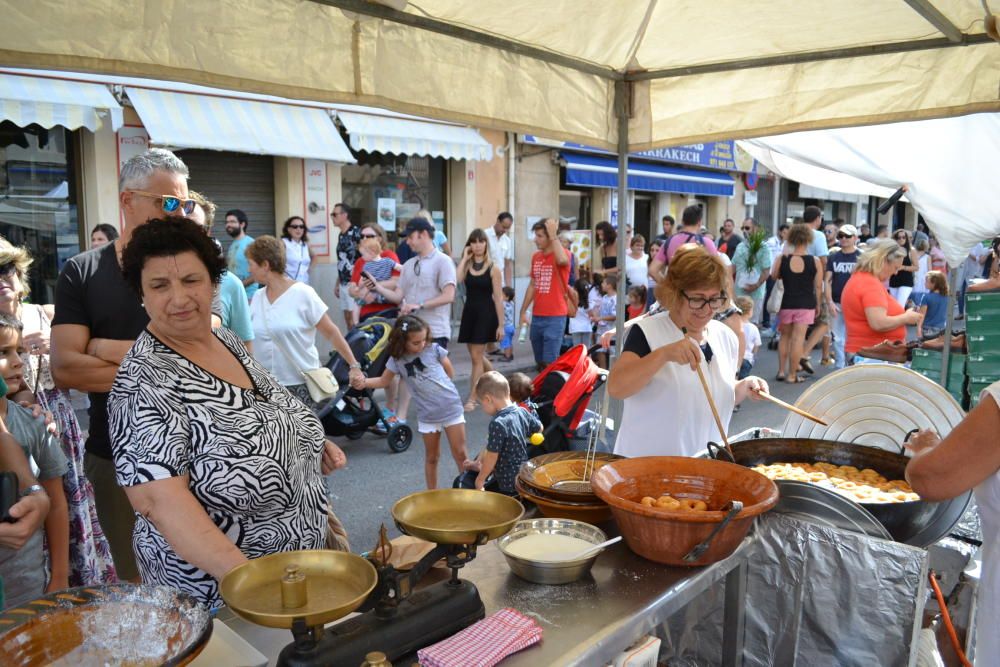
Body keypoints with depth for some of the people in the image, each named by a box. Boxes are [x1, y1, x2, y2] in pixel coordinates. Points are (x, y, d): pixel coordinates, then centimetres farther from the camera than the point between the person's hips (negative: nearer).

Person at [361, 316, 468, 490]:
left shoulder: (434, 349, -9)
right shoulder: (397, 360, -6)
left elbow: (450, 373, 3)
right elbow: (383, 381, 4)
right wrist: (364, 382, -10)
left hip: (451, 408, -1)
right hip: (427, 415, 1)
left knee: (460, 453, 6)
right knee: (432, 457, 14)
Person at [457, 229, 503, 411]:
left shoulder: (493, 268, -4)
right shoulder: (467, 266, 5)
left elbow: (498, 298, -6)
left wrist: (501, 325, -9)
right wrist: (465, 258, -9)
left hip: (486, 314, -5)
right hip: (469, 312, 5)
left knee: (476, 357, -5)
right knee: (477, 356, 14)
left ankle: (472, 398, 1)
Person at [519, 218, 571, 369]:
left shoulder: (563, 254, -9)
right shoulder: (535, 257, 10)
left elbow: (562, 260, -35)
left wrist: (553, 235, -28)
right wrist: (523, 311, 15)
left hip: (555, 317, -6)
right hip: (536, 317, 7)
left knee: (550, 362, -7)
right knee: (540, 362, 13)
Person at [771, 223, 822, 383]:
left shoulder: (781, 259, -6)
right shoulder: (815, 261, -7)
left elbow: (774, 278, 7)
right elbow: (818, 286, -1)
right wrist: (818, 305, 10)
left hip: (786, 303, 1)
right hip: (806, 304, -1)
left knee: (785, 336, 17)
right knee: (798, 339, 2)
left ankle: (781, 371, 20)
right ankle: (792, 374, 6)